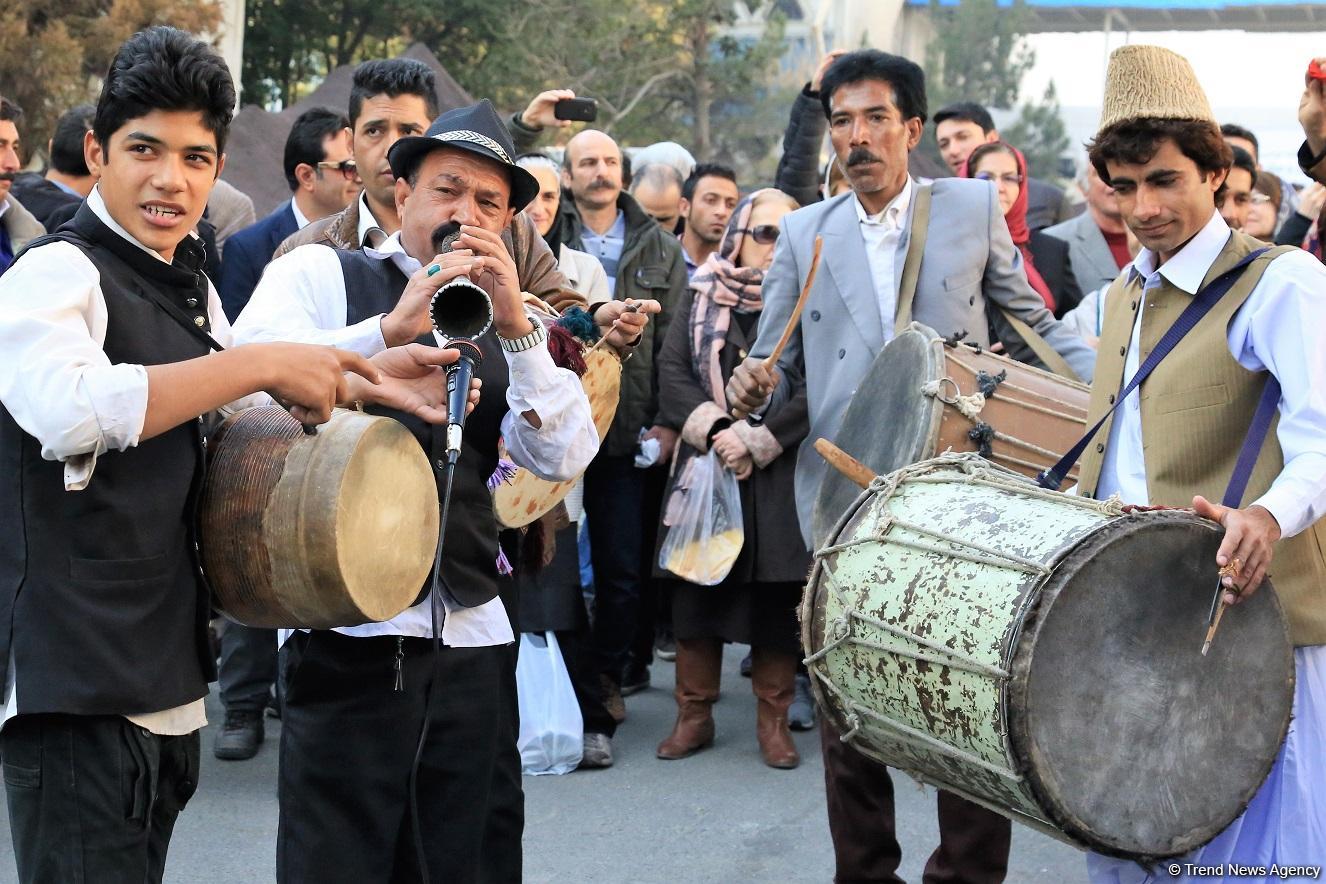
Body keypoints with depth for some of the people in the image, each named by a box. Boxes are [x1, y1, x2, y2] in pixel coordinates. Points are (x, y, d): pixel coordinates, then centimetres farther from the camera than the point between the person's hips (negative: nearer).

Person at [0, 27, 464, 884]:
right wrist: (263, 364, -28)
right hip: (76, 689, -9)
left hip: (167, 679, 9)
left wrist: (362, 381, 11)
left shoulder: (193, 287, 14)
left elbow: (251, 420, 28)